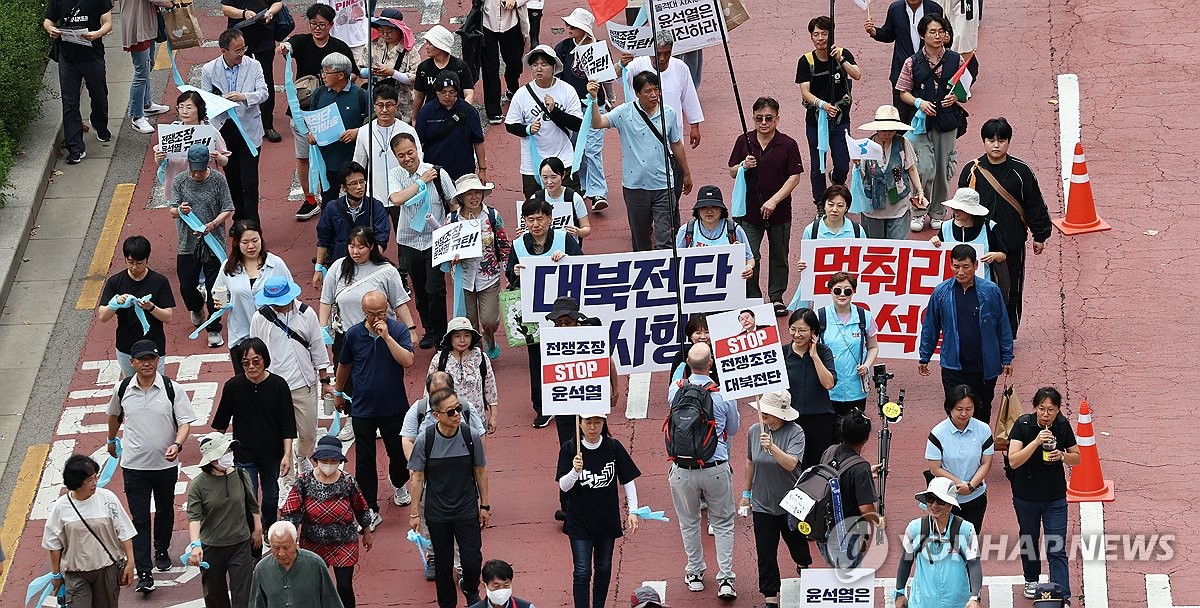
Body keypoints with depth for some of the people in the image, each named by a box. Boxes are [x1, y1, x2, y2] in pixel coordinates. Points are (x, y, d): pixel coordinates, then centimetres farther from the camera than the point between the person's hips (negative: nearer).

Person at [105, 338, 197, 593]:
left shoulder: (172, 389, -10)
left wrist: (177, 445, -29)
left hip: (165, 464, 0)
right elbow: (114, 415, 17)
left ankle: (162, 551, 44)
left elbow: (185, 423, -10)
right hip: (134, 464, 0)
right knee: (140, 519, -5)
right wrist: (111, 440, 29)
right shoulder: (123, 389, -4)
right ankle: (143, 574, -7)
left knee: (165, 511, 20)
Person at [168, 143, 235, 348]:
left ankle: (214, 330, 14)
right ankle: (197, 308, 43)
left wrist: (212, 225, -22)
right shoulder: (180, 181, -1)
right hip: (188, 244, 2)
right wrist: (180, 210, -25)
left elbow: (228, 210, -5)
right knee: (186, 287, 8)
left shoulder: (218, 180, -6)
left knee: (214, 289, 0)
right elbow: (172, 212, 0)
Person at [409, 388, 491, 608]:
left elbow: (480, 471, 2)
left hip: (467, 510, 1)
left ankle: (471, 590, 33)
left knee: (472, 561, 0)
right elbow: (418, 478, -4)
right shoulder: (425, 441, -14)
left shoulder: (471, 437, -11)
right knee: (443, 565, 10)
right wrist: (414, 513, -2)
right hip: (437, 513, -1)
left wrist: (484, 505, 7)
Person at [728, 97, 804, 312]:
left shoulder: (788, 145, -6)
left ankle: (776, 298, 24)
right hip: (749, 211, 0)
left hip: (779, 211, 0)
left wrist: (774, 201, -17)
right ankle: (752, 300, 8)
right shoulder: (743, 142, 0)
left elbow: (794, 177, -8)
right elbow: (732, 172, 7)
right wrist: (743, 166, -16)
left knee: (779, 256, 11)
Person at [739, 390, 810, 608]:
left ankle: (804, 566, 55)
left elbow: (791, 464, -30)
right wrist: (746, 494, 15)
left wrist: (772, 447, -45)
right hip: (762, 502, 2)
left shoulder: (795, 432, -18)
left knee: (796, 542, 21)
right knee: (765, 553, 1)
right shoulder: (755, 430, -5)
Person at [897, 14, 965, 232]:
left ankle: (938, 213, 26)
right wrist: (919, 102, -15)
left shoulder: (955, 60, 1)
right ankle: (918, 212, 6)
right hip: (921, 122, -2)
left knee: (942, 170, 9)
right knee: (925, 169, -13)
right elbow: (903, 92, 3)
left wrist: (955, 98, -12)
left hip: (946, 122, 2)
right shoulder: (913, 62, -2)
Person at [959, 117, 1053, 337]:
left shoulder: (1021, 171, -4)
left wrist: (1040, 236, 5)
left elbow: (1035, 206, 4)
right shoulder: (972, 171, -1)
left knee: (1011, 289, 8)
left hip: (1012, 244, 0)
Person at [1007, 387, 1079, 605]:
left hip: (1055, 497, 0)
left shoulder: (1062, 425, -9)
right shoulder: (1023, 425, -18)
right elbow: (1013, 461, -26)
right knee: (1029, 540, 21)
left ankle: (1063, 599, -6)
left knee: (1057, 550, -5)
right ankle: (1031, 580, 46)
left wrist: (1062, 456, -20)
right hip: (1026, 495, 0)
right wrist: (1036, 442, -36)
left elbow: (1077, 458, 2)